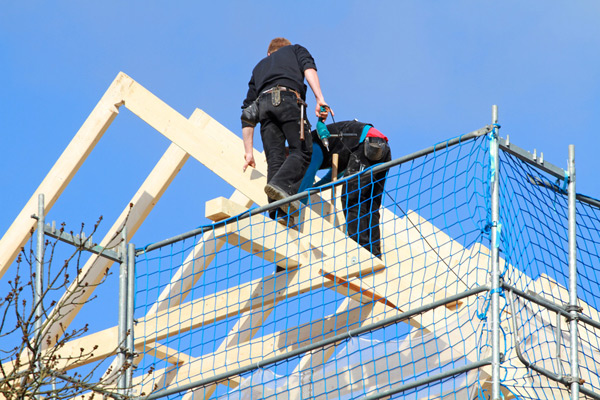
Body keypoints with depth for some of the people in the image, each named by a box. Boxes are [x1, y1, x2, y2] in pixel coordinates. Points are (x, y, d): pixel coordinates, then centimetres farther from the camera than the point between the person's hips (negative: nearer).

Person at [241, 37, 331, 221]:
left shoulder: (259, 67, 39)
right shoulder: (296, 50, 32)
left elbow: (247, 115, 31)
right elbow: (309, 69, 5)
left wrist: (248, 152, 29)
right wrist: (320, 99, -8)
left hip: (263, 103, 4)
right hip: (288, 99, -4)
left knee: (275, 160, -2)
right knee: (302, 151, -9)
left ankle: (276, 212, -18)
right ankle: (282, 185, -36)